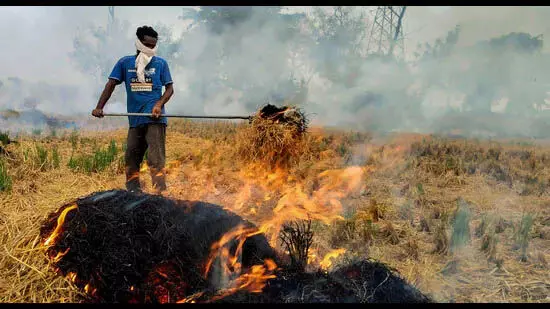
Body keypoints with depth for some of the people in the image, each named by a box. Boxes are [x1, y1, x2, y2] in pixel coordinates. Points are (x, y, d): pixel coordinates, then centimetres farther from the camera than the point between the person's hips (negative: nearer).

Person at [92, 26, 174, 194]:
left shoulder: (160, 63, 5)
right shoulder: (125, 63, 9)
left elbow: (169, 88, 6)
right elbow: (111, 85, 6)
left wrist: (159, 104, -13)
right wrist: (99, 107, -5)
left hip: (155, 119, -4)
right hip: (135, 120, 4)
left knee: (156, 158, -13)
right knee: (131, 157, 9)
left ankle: (161, 193, -15)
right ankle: (133, 192, 22)